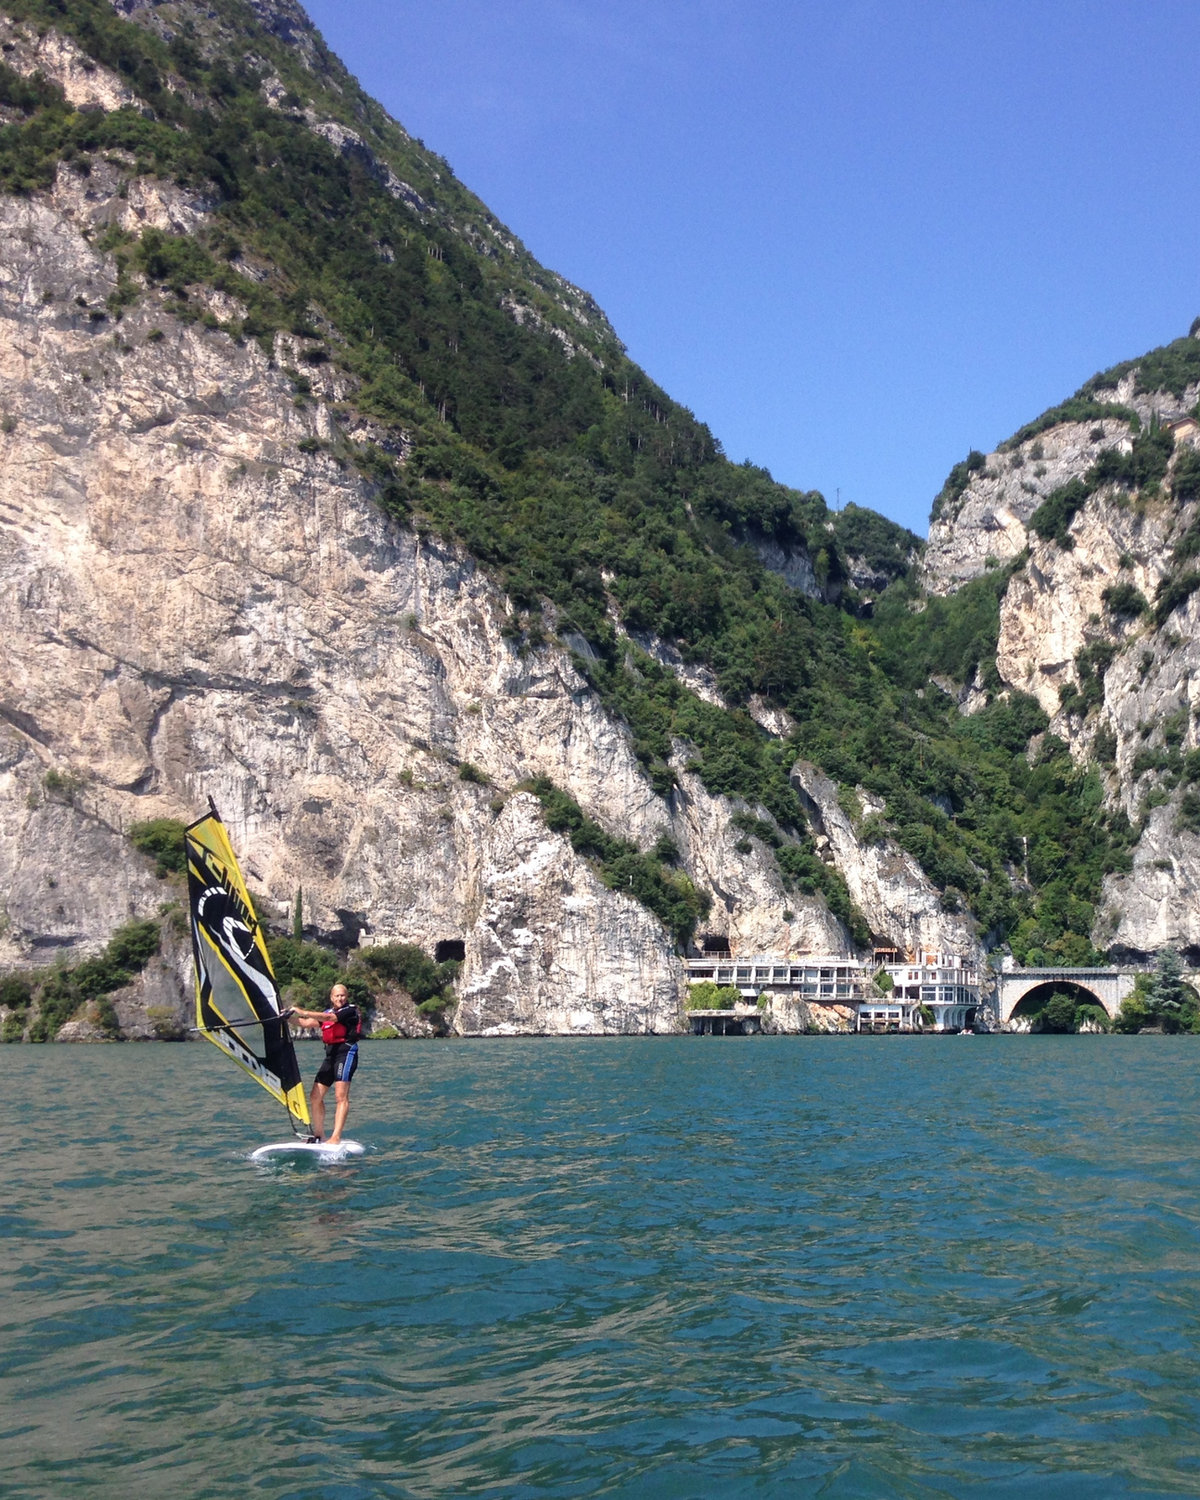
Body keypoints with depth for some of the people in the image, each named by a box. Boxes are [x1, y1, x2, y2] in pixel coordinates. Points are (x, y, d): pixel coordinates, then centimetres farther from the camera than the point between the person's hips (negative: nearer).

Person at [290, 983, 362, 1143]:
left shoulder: (350, 1011, -3)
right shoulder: (327, 1012, 21)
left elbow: (328, 1018, -18)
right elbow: (306, 1023, 16)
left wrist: (303, 1012, -23)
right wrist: (291, 1016, 0)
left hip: (346, 1052, -8)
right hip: (330, 1055, 8)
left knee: (341, 1096, -16)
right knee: (315, 1097, 5)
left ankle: (336, 1138, -23)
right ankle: (318, 1136, 14)